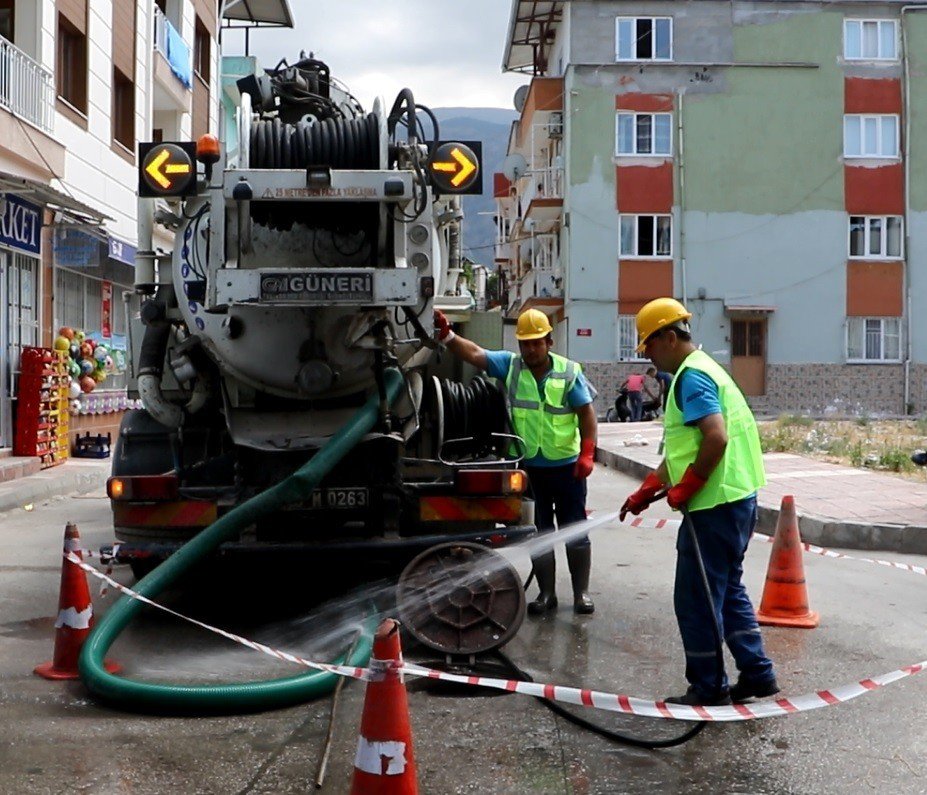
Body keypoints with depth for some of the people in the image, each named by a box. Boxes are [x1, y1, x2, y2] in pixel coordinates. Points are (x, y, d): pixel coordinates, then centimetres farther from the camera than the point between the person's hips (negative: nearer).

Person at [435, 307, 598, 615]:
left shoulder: (569, 372, -4)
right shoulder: (510, 365, 0)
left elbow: (586, 414, -4)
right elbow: (474, 353, -10)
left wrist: (587, 454, -13)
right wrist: (446, 334, -26)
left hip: (566, 466, -2)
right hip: (528, 466, 2)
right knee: (538, 532, 11)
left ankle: (581, 592, 19)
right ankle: (546, 593, 23)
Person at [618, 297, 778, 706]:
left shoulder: (692, 376, -14)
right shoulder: (704, 370, 19)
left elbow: (716, 438, -27)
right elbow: (682, 448, 23)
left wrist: (685, 488, -16)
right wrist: (645, 491, 22)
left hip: (715, 504, -10)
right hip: (737, 499, 10)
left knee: (696, 599, 1)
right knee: (728, 591, 19)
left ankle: (708, 687, 11)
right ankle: (757, 673, 24)